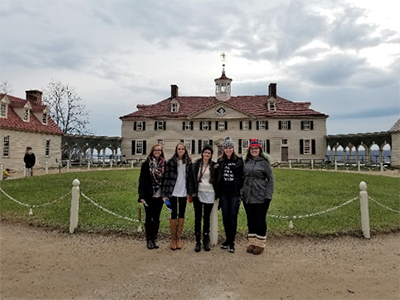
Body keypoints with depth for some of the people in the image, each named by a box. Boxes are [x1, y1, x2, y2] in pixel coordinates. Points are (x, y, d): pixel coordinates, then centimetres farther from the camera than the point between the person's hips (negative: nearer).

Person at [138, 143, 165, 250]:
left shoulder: (164, 164, 3)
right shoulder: (146, 163, -5)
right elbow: (142, 180, -6)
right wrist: (141, 196, -12)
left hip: (159, 196, 3)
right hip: (149, 196, -3)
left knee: (156, 217, 11)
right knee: (149, 217, 8)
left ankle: (154, 238, 24)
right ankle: (149, 239, 19)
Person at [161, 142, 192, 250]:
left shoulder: (189, 162, 5)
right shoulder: (170, 162, -5)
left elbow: (190, 177, 7)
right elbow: (166, 178, -6)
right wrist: (165, 194, -9)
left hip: (183, 192, 3)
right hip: (173, 192, -3)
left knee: (181, 215, 9)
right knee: (173, 215, 4)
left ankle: (179, 238, 21)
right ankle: (173, 239, 16)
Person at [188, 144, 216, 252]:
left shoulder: (214, 166, 4)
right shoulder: (195, 165, 4)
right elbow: (191, 179, 3)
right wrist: (192, 192, -6)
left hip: (209, 195, 0)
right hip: (198, 194, 0)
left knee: (207, 218, 8)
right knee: (198, 217, 4)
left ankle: (206, 240, 19)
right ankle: (197, 241, 13)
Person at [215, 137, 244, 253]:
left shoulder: (239, 161, 0)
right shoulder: (220, 161, 7)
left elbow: (242, 177, 0)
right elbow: (217, 177, 8)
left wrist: (241, 189, -6)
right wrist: (217, 193, 4)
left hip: (234, 193, -3)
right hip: (223, 193, 3)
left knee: (233, 217, 0)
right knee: (225, 217, 10)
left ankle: (231, 242, 9)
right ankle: (228, 239, 23)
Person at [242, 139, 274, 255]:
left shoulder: (264, 162, -4)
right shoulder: (246, 162, 8)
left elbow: (270, 179, -4)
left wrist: (268, 196, -9)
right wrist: (242, 194, 8)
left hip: (260, 198, -4)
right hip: (247, 197, 5)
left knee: (260, 221, 3)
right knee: (251, 221, 13)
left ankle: (260, 244, 17)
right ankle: (251, 243, 25)